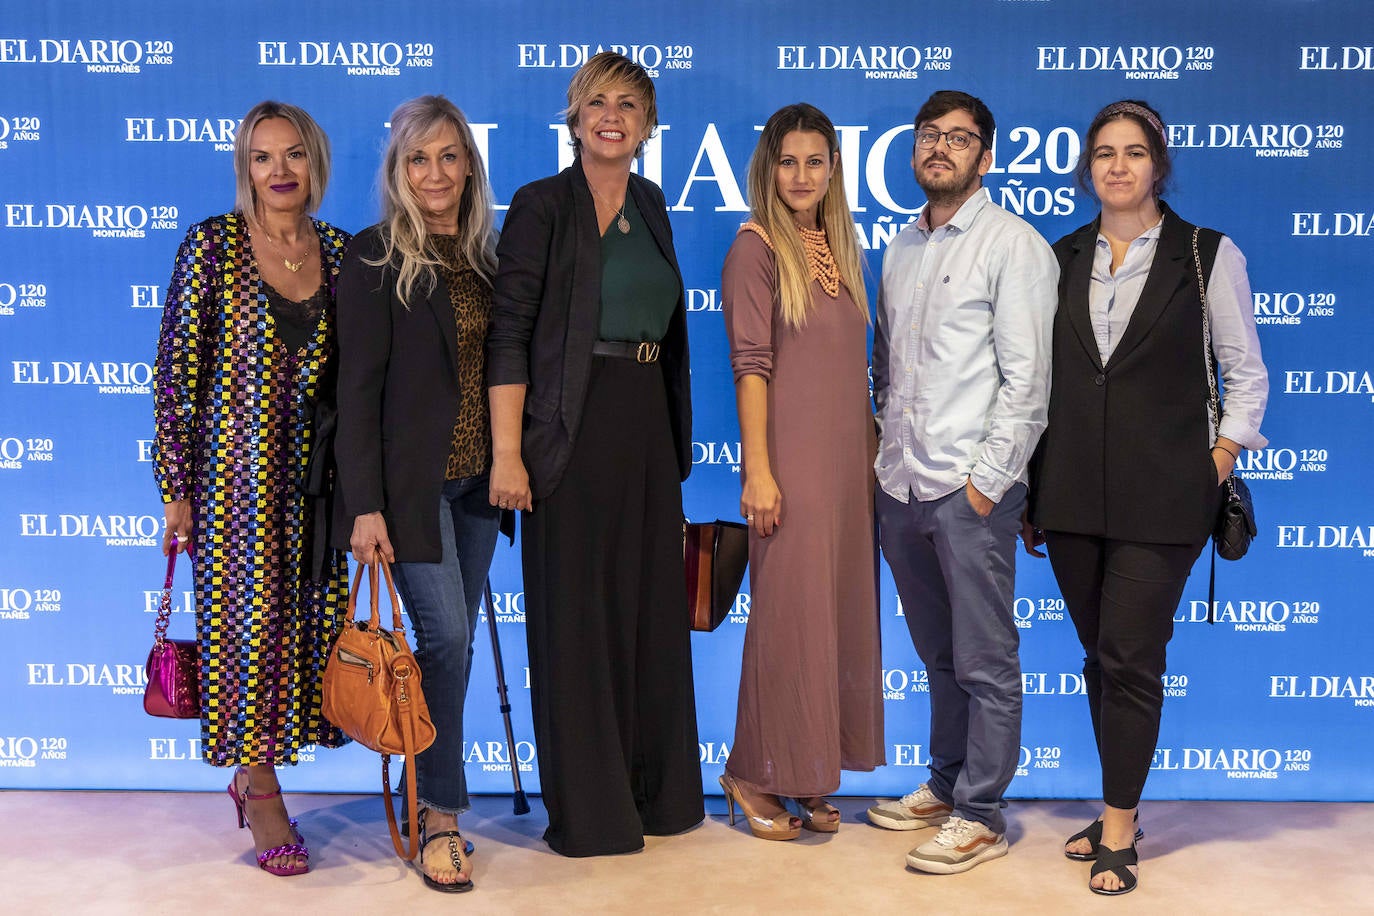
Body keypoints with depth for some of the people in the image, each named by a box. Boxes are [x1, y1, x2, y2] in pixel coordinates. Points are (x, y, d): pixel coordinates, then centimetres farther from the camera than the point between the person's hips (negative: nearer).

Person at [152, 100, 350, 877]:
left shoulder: (340, 251, 6)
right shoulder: (212, 245, -4)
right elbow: (176, 367, -5)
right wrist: (176, 487, -8)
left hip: (314, 473, 4)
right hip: (234, 465, -4)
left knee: (310, 615, 7)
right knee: (246, 615, 0)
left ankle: (258, 769, 27)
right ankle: (260, 791, 16)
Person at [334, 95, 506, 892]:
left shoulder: (485, 257, 11)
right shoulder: (376, 257, -5)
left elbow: (498, 369, 13)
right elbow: (359, 384, -10)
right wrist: (365, 505, -15)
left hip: (476, 478, 6)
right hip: (412, 479, -5)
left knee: (457, 640, 9)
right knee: (446, 634, -8)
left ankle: (430, 794, 24)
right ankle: (440, 816, 7)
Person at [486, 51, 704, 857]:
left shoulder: (650, 206, 14)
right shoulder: (543, 206, -5)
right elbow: (509, 334, -11)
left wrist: (675, 440, 15)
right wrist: (507, 451, -18)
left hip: (648, 426, 6)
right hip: (574, 427, -6)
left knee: (653, 606, 12)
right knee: (575, 615, 1)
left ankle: (655, 791, 26)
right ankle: (588, 809, 14)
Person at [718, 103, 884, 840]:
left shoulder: (839, 246, 14)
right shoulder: (757, 247, -6)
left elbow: (852, 361, 15)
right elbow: (750, 361, -12)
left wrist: (872, 452, 9)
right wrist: (757, 469, -17)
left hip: (848, 458, 7)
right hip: (792, 460, -7)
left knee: (841, 610, 10)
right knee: (787, 613, -1)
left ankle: (813, 773, 22)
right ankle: (758, 774, 15)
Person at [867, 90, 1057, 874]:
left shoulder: (1014, 245, -5)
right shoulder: (902, 248, 16)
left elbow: (1027, 380, -11)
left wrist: (986, 480, -14)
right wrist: (888, 448, 12)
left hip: (970, 489, -7)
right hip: (900, 486, 7)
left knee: (986, 662, 1)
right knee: (938, 655, 17)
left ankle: (981, 817, 12)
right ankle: (945, 785, 31)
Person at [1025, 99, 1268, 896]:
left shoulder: (1209, 256, 1)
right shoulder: (1062, 259, 10)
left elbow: (1247, 374, 4)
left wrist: (1216, 468, -5)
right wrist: (1032, 494, 9)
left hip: (1160, 499, -3)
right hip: (1072, 497, 4)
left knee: (1130, 659, -5)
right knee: (1100, 657, 11)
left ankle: (1119, 832, 8)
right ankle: (1119, 814, 24)